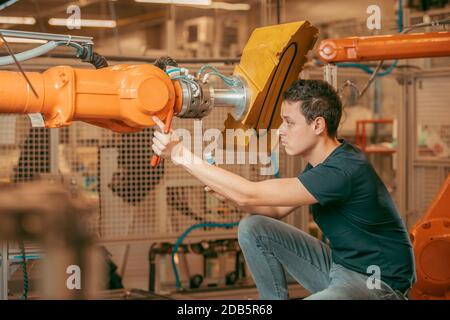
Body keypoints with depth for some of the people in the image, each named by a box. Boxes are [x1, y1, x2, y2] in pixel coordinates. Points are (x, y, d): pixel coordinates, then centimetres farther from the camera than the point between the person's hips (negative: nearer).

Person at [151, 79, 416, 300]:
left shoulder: (344, 170, -27)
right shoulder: (322, 162, 4)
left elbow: (249, 195, -28)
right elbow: (276, 210, 12)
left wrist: (182, 155, -24)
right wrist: (227, 193, -6)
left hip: (379, 284, -9)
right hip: (338, 267, 9)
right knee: (253, 228, 0)